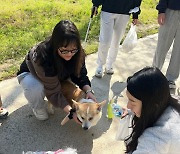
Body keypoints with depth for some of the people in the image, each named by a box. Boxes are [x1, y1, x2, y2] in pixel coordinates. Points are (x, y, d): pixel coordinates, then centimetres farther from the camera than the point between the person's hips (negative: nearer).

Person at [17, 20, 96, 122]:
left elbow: (80, 75, -15)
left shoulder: (77, 53, -27)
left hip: (58, 75, 5)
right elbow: (53, 91, -37)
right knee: (36, 88, -37)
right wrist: (71, 111, -43)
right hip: (30, 74, -5)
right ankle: (38, 108, -2)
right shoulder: (43, 57, -42)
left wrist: (88, 90, -33)